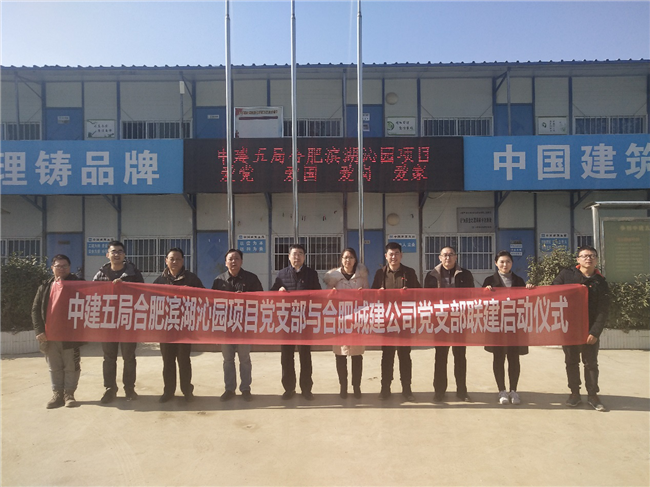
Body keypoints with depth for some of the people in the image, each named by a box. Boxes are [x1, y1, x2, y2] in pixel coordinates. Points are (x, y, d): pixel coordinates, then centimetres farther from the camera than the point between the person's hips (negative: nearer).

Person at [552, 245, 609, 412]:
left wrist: (595, 332, -13)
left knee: (591, 363, 8)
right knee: (571, 362, 10)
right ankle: (575, 393, 21)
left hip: (589, 331, 0)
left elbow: (603, 311, -5)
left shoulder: (600, 282, -1)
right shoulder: (566, 274, -1)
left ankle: (593, 395, 20)